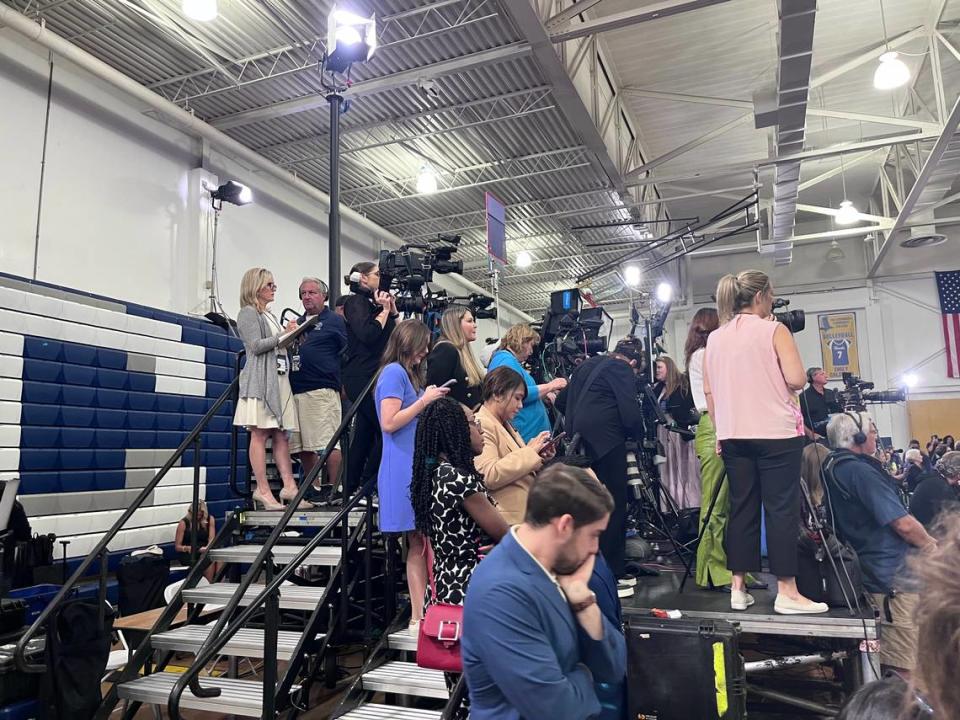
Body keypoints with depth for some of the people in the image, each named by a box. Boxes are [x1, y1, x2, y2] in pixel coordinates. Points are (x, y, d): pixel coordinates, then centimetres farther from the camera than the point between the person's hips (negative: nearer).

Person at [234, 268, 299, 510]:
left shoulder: (269, 315, 24)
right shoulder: (248, 313, -1)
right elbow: (256, 346, -11)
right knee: (260, 435, -7)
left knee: (281, 435, 3)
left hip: (279, 379, 8)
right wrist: (284, 336, -9)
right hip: (260, 379, -8)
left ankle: (289, 486, 1)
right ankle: (263, 490, -5)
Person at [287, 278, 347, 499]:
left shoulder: (334, 321, 4)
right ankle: (313, 489, 20)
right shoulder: (298, 323, 23)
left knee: (329, 443, -9)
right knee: (302, 446, 9)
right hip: (295, 390, 7)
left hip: (321, 390, -7)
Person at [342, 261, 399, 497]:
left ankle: (351, 491, 14)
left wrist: (393, 312, 8)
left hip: (373, 377, 9)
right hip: (362, 377, -9)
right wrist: (384, 311, -7)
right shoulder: (356, 302, -5)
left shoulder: (373, 303, 20)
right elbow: (368, 334, -20)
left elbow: (396, 336, 19)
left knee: (365, 434, 9)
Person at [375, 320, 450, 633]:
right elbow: (389, 422, -15)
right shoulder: (393, 372, -8)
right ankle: (419, 615, 0)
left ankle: (421, 613, 10)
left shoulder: (409, 373, 19)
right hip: (404, 469, -9)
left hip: (418, 466, 9)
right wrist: (424, 400, -11)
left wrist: (433, 399, 13)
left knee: (421, 541, 6)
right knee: (418, 542, -6)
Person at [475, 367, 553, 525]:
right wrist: (529, 452, -18)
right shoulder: (481, 426, -12)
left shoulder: (504, 424, 19)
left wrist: (537, 455, 6)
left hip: (527, 510, 9)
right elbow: (489, 476, -25)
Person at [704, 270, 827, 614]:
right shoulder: (774, 330, -6)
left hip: (734, 435, 5)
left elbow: (708, 391, 9)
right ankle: (786, 592, 2)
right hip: (776, 433, -5)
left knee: (741, 508, 9)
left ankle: (738, 588, 11)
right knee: (781, 508, -1)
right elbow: (796, 380, -14)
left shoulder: (714, 338, 9)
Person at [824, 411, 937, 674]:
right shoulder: (859, 470, -19)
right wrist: (931, 544, 3)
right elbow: (903, 524, -18)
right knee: (908, 671, -3)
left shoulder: (831, 466, 10)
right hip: (893, 575, -10)